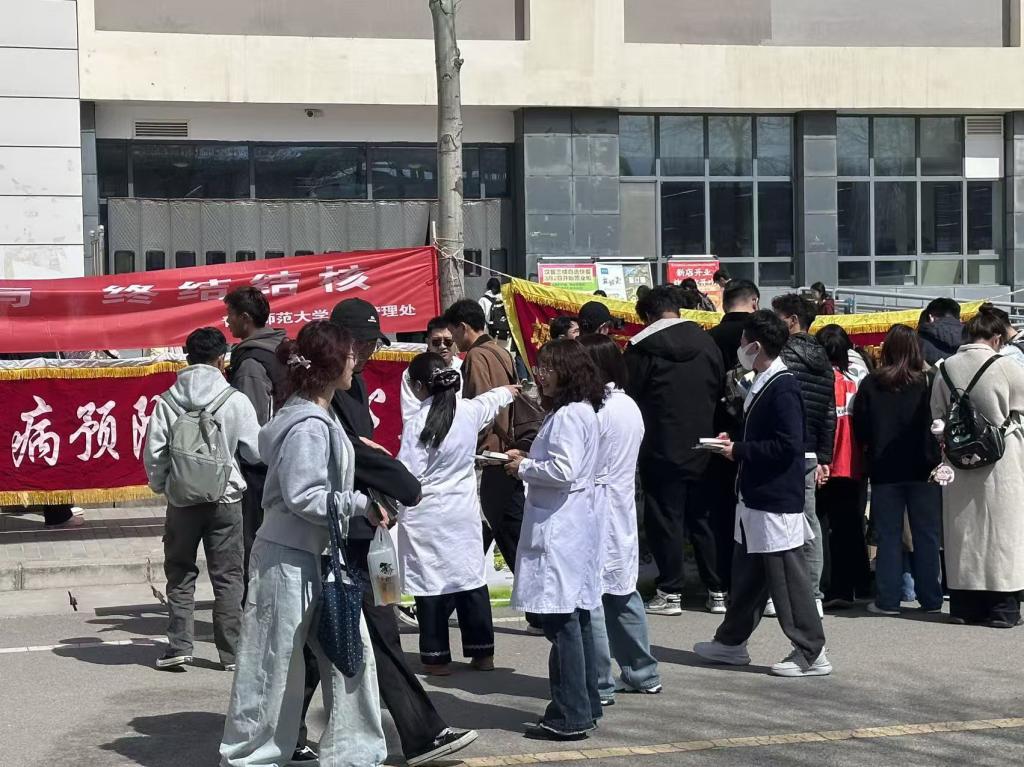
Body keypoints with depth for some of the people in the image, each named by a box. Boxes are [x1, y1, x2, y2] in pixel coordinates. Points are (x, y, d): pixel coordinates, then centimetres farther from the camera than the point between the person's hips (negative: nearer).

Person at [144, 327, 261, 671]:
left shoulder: (167, 401, -5)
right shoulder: (236, 401, -9)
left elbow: (153, 453, -3)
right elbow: (256, 452, -5)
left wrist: (162, 486, 14)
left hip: (181, 500, 1)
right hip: (225, 499, -1)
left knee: (180, 573, 14)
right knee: (227, 577, 8)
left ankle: (179, 646, 9)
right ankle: (231, 652, 11)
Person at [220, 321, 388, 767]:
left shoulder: (320, 418, 10)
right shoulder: (308, 425, -20)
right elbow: (303, 496, -25)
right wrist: (360, 504, -18)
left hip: (320, 560, 10)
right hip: (289, 561, -10)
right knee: (273, 666, 2)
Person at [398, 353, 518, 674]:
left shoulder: (417, 422, -17)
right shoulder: (469, 411, 0)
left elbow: (408, 473, -20)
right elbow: (491, 401, 24)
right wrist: (508, 392, 45)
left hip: (426, 514, -6)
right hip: (464, 510, 6)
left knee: (430, 584, 2)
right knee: (472, 578, 14)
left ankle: (436, 657, 8)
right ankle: (482, 652, 21)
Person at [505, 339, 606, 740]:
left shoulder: (567, 416, -15)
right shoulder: (583, 412, 16)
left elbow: (563, 470, -22)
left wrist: (523, 468, -8)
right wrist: (529, 462, 10)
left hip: (560, 530, -11)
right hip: (575, 523, 11)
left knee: (560, 620, -7)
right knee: (576, 617, 15)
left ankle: (570, 717, -4)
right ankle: (586, 706, 22)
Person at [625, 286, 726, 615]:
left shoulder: (642, 347, -9)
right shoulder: (707, 343, 5)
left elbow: (630, 397, -5)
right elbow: (721, 390, 11)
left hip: (662, 449, -5)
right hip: (703, 448, 5)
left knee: (665, 518, 3)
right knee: (705, 517, 12)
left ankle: (670, 592, 5)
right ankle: (717, 591, 17)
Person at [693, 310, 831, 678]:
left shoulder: (782, 388, -18)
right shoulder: (764, 384, 12)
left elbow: (788, 446, -24)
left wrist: (738, 450, -17)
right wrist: (735, 444, 6)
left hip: (777, 500, -10)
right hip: (757, 496, 10)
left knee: (788, 578, -4)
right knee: (747, 572, 19)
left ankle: (811, 654, 4)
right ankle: (732, 641, 31)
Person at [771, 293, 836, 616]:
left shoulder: (786, 356, -10)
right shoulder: (823, 360, 14)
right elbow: (830, 414, 15)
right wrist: (824, 458, 17)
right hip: (811, 453, 7)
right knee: (809, 520, 10)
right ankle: (813, 595, 13)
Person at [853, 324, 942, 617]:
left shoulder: (871, 384, -5)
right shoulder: (928, 382, -8)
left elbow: (859, 428, -2)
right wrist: (933, 455, 11)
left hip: (884, 470, 0)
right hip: (922, 469, 0)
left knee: (888, 535, 7)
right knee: (927, 536, 8)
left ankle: (887, 600, 6)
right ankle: (931, 599, 11)